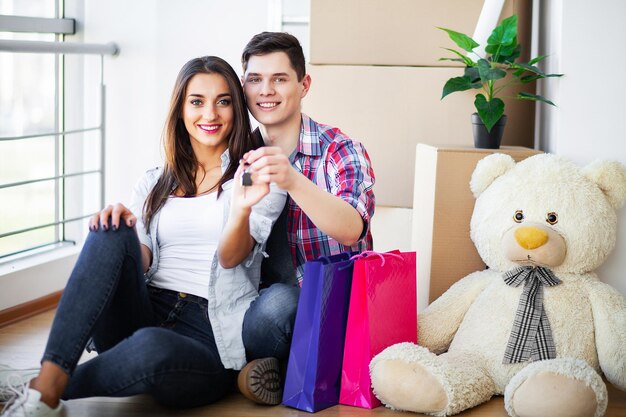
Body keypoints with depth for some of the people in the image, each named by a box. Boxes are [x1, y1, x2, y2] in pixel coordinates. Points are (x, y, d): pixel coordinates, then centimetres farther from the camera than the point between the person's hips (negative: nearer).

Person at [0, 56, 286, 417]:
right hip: (144, 315, 4)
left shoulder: (259, 177, 6)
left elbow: (231, 258, -9)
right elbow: (141, 262, 9)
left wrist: (241, 208, -31)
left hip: (209, 341, -4)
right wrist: (126, 233, -13)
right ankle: (47, 383, -31)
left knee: (151, 346, -40)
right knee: (112, 232, -24)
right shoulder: (155, 184, 18)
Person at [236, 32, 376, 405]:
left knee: (276, 301, -34)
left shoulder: (340, 151, -9)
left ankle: (278, 376, -4)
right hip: (270, 294, 4)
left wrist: (292, 182, -46)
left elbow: (351, 231, -28)